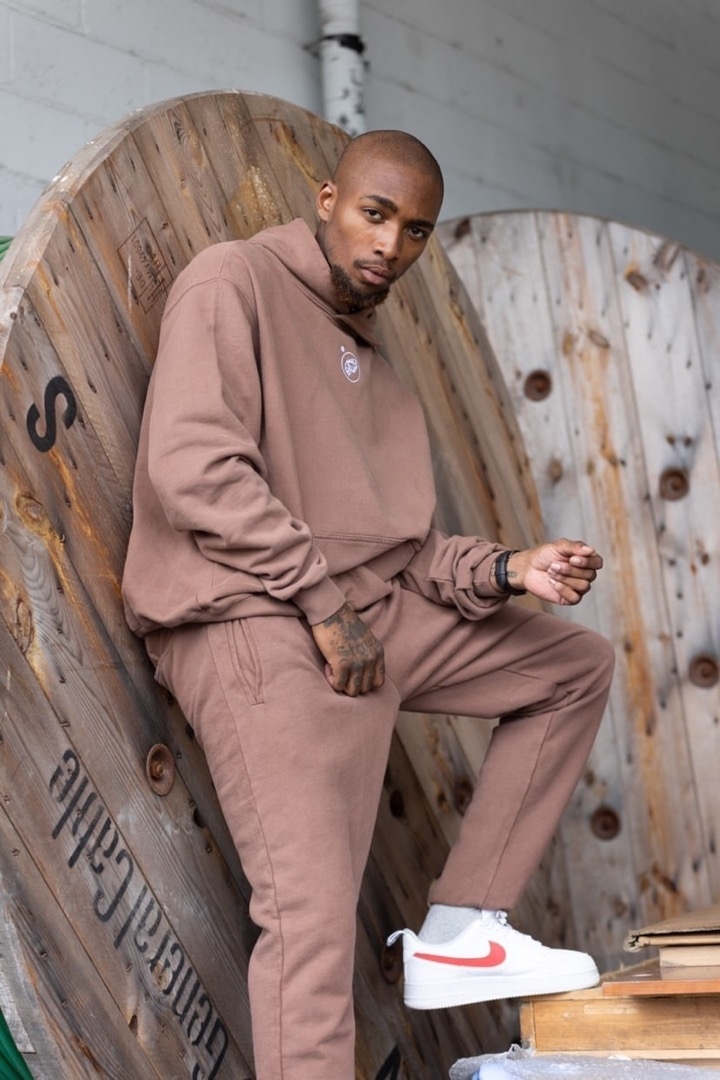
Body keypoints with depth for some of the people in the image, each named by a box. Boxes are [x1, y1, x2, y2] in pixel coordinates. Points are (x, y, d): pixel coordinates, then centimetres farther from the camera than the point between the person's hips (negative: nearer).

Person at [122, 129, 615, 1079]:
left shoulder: (370, 363, 22)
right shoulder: (234, 281, -2)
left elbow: (400, 548, 16)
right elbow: (193, 464, -17)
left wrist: (509, 570, -2)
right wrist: (321, 600, -17)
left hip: (368, 615, 9)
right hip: (249, 622, -9)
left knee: (577, 667, 14)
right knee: (313, 919, -18)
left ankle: (459, 934, 8)